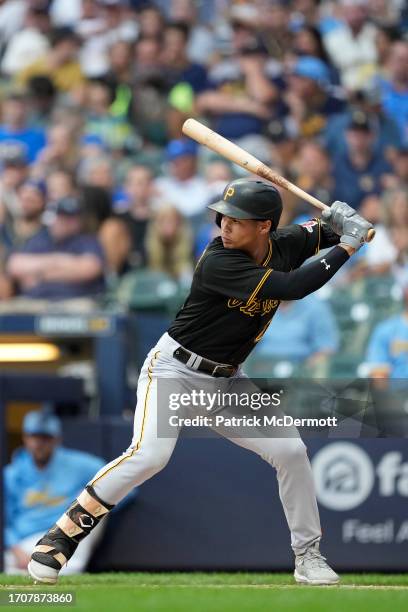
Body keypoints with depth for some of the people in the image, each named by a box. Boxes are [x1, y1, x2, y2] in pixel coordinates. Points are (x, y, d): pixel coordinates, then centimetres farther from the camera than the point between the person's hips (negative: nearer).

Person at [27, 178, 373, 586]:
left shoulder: (283, 246, -6)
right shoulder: (218, 262, -26)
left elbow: (317, 233, 15)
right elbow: (292, 288, -33)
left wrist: (341, 225, -9)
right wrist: (346, 249, -25)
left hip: (226, 382, 7)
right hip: (173, 370, -7)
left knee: (291, 450, -2)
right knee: (149, 455, -27)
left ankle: (308, 556, 13)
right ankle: (60, 537, -19)